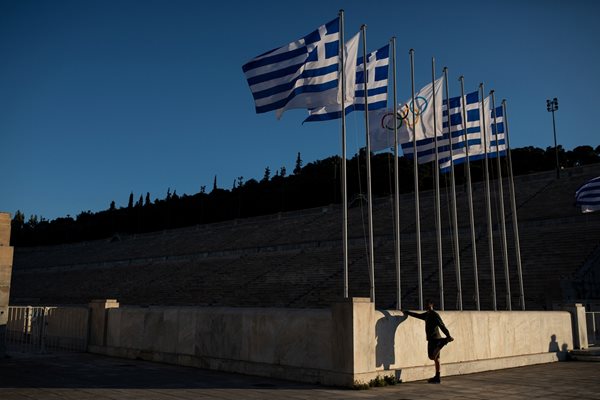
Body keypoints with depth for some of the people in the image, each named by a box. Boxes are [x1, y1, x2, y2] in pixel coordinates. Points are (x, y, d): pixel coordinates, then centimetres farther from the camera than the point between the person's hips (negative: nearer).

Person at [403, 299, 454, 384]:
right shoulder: (426, 315, 18)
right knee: (436, 359, 8)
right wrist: (407, 312, 41)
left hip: (434, 339, -9)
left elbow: (442, 326, -18)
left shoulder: (435, 315, -9)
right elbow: (417, 315, 33)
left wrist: (448, 336, -27)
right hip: (432, 339, 9)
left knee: (432, 357, -20)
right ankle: (437, 378, 10)